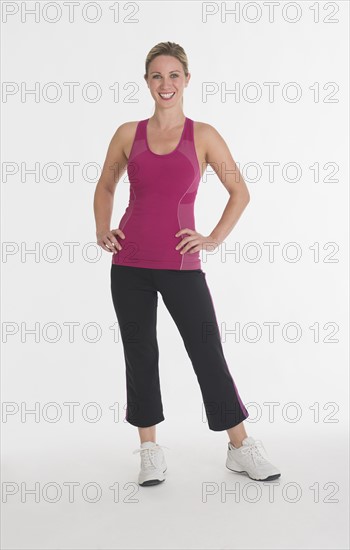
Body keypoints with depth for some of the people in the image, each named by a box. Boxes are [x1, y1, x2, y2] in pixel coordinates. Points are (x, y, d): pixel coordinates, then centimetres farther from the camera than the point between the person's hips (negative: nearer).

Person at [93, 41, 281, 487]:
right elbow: (105, 187, 19)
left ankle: (241, 448, 17)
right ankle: (150, 451, 23)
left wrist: (215, 239, -2)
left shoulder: (203, 135, 1)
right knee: (139, 354, 8)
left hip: (180, 265, -2)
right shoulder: (128, 134, 6)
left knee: (208, 354, 1)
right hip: (130, 263, 2)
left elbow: (240, 192, 6)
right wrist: (102, 231, 6)